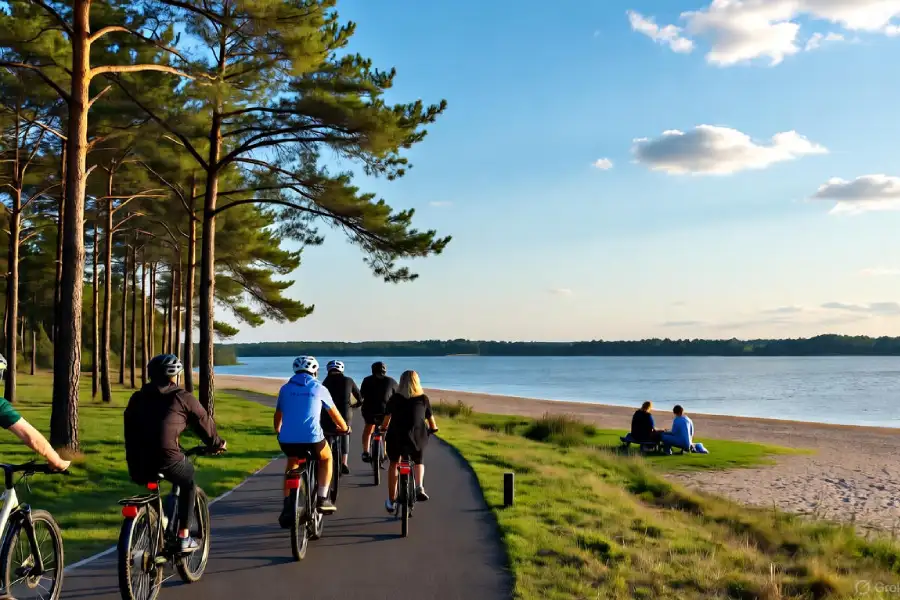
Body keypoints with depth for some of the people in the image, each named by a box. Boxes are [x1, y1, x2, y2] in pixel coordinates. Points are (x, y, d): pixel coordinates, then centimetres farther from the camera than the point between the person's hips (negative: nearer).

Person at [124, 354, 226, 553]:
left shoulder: (137, 398, 22)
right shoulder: (182, 398, 9)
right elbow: (204, 422, 18)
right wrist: (217, 443, 35)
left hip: (138, 462, 4)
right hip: (166, 458, -4)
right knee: (188, 482, 24)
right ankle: (184, 537, 19)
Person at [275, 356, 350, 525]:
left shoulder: (285, 388, 14)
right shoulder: (319, 388, 9)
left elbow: (278, 414, 24)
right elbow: (334, 413, 20)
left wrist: (277, 431, 44)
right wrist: (344, 428, 39)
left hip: (287, 439, 2)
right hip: (312, 438, -2)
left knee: (292, 464, 30)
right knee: (326, 458, 27)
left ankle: (287, 506, 20)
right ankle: (322, 499, 17)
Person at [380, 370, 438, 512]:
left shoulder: (394, 399, 3)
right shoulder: (423, 399, 4)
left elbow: (386, 419, 7)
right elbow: (430, 418, 12)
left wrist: (383, 429, 26)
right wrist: (433, 428, 32)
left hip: (395, 437, 0)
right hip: (417, 438, 0)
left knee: (394, 464, 22)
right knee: (419, 462, 26)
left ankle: (391, 500, 22)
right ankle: (419, 487, -1)